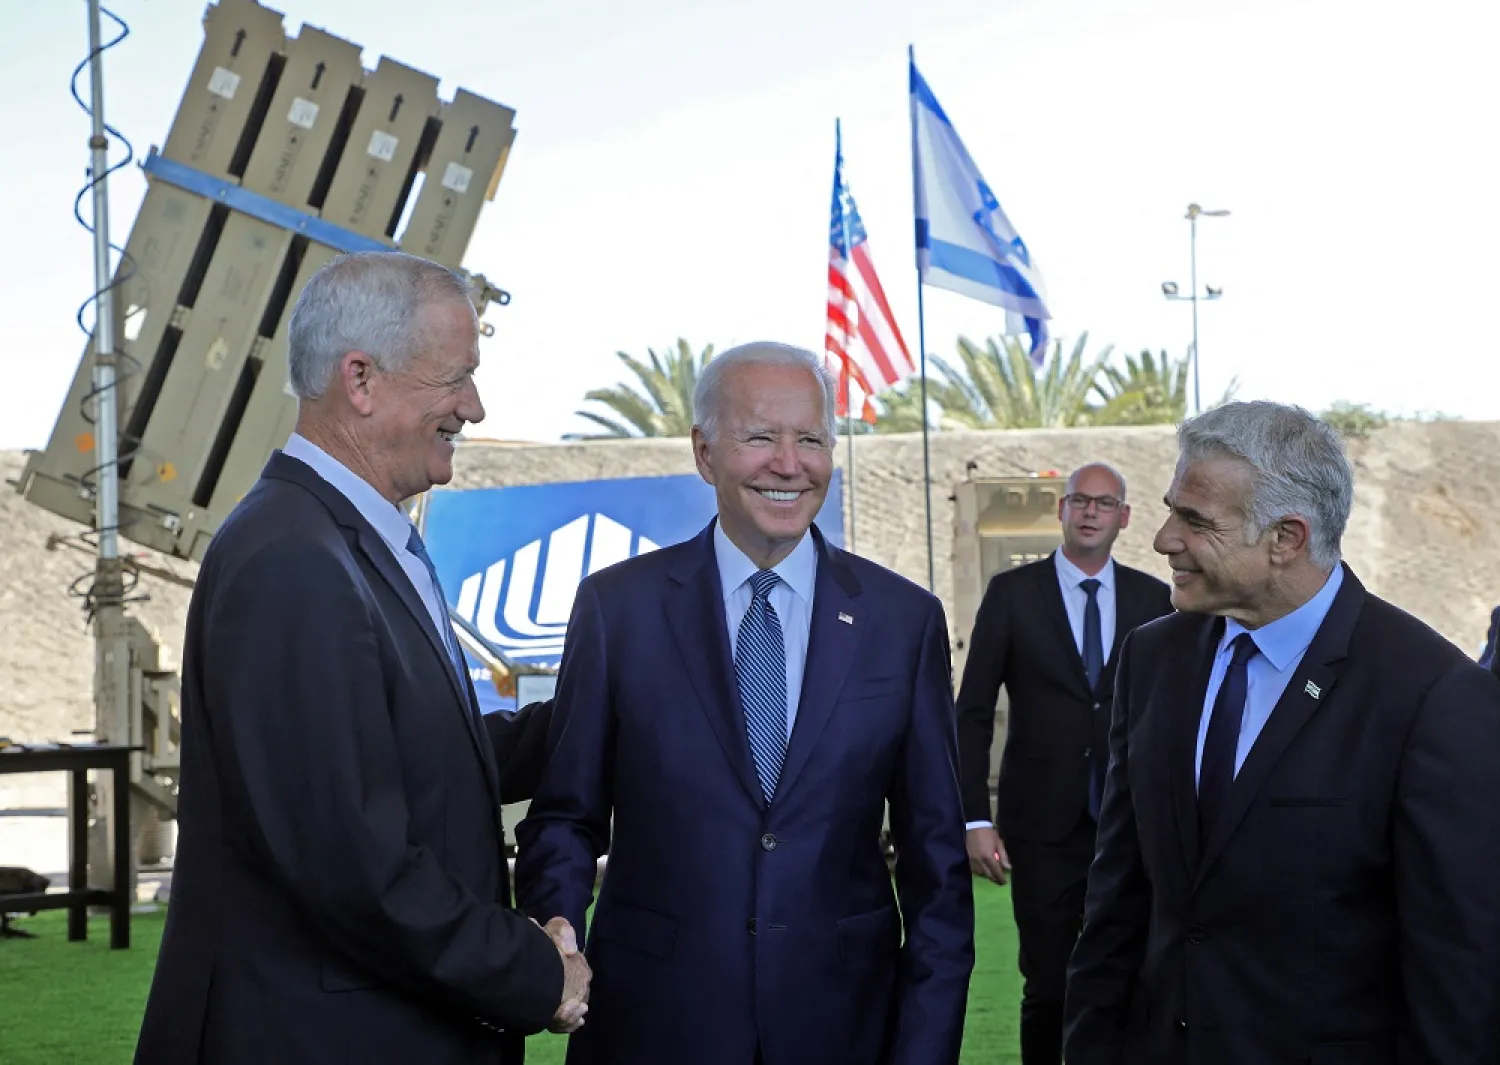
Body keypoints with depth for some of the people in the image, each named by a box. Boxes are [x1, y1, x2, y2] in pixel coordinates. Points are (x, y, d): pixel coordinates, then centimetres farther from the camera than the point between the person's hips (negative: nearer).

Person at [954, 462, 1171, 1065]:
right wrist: (975, 820, -7)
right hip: (1043, 827, -2)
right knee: (1048, 987, 1)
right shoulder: (1013, 593, 0)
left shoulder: (1153, 599, 6)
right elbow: (973, 712, -1)